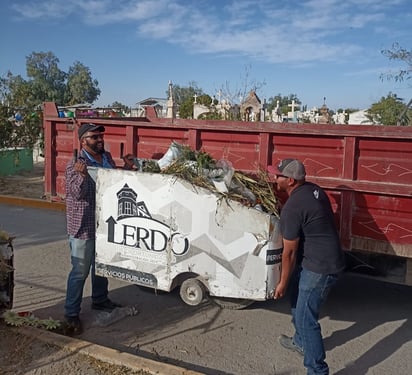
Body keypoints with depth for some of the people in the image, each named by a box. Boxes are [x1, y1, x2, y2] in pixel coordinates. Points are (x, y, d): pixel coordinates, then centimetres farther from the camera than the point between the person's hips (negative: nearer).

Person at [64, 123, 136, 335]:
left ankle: (100, 300, 41)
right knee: (80, 271, 0)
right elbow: (77, 193, -23)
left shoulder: (107, 158, 6)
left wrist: (127, 168, 1)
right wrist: (81, 174, -40)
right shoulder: (75, 164, -16)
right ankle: (71, 314, 13)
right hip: (83, 226, -7)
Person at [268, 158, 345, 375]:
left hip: (320, 267, -10)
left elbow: (289, 252, -17)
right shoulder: (313, 190, 3)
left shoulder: (292, 208, -24)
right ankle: (301, 342, 47)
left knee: (306, 319, -2)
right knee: (297, 296, 27)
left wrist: (282, 283, -5)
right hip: (329, 258, 10)